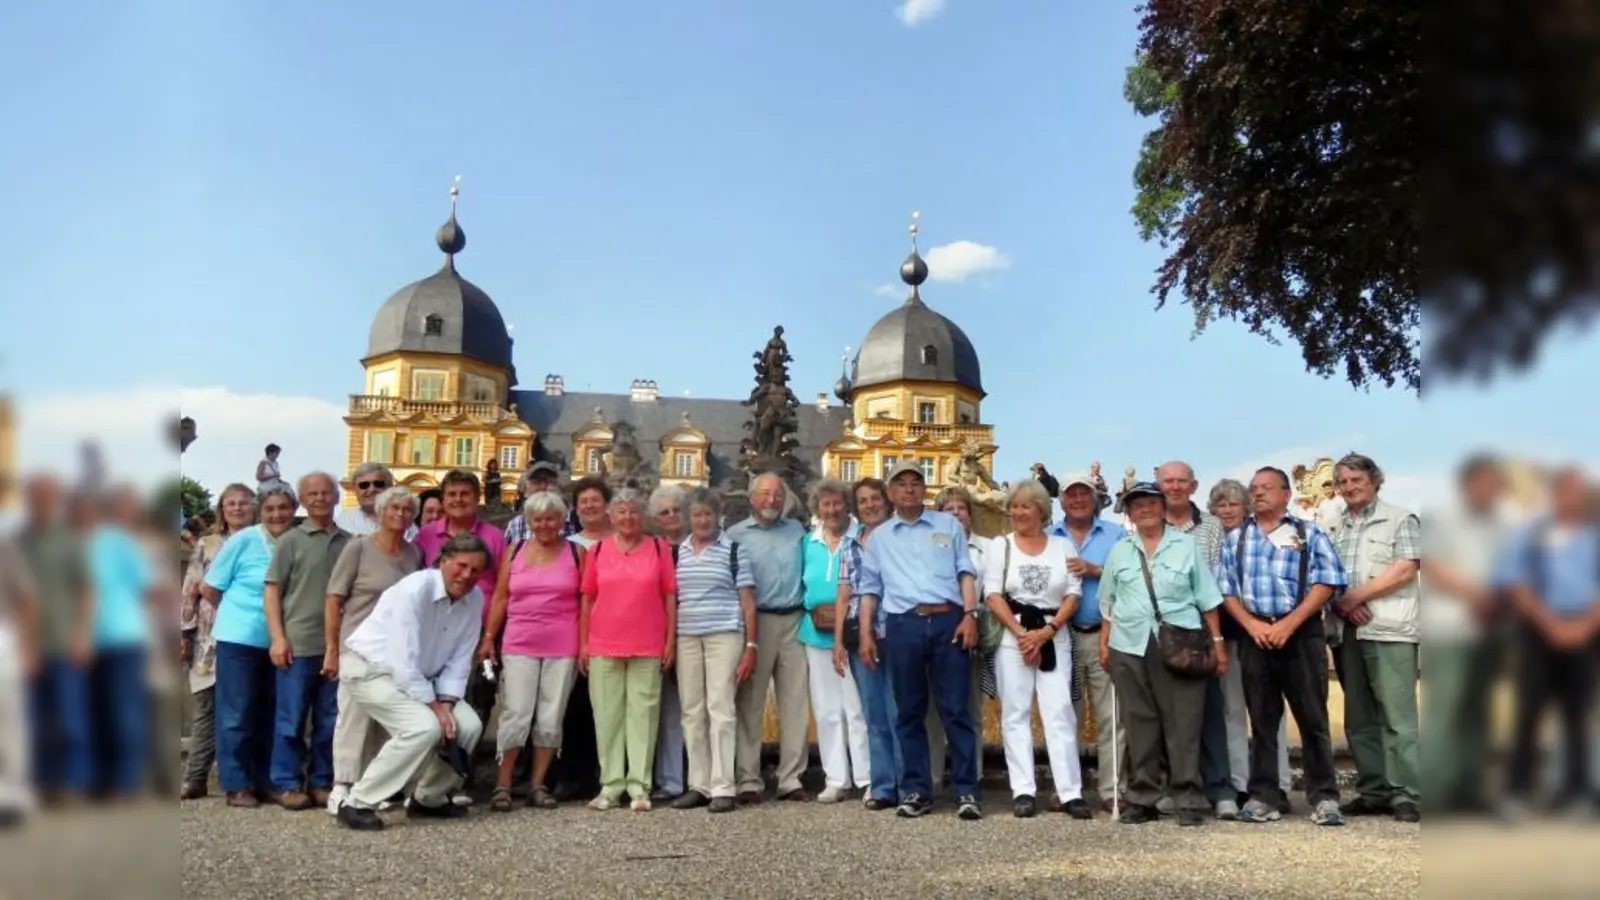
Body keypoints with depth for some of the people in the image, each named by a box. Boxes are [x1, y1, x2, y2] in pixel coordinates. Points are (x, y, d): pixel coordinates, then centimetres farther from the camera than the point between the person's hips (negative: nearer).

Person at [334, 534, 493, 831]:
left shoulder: (474, 599, -7)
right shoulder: (415, 590, -27)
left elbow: (460, 659, -3)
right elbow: (404, 660, -29)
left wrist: (446, 703, -15)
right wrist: (433, 705, -24)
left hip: (418, 677, 7)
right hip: (370, 668, -7)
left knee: (468, 726, -6)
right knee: (424, 727, -27)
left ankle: (429, 798, 16)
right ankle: (358, 804, -15)